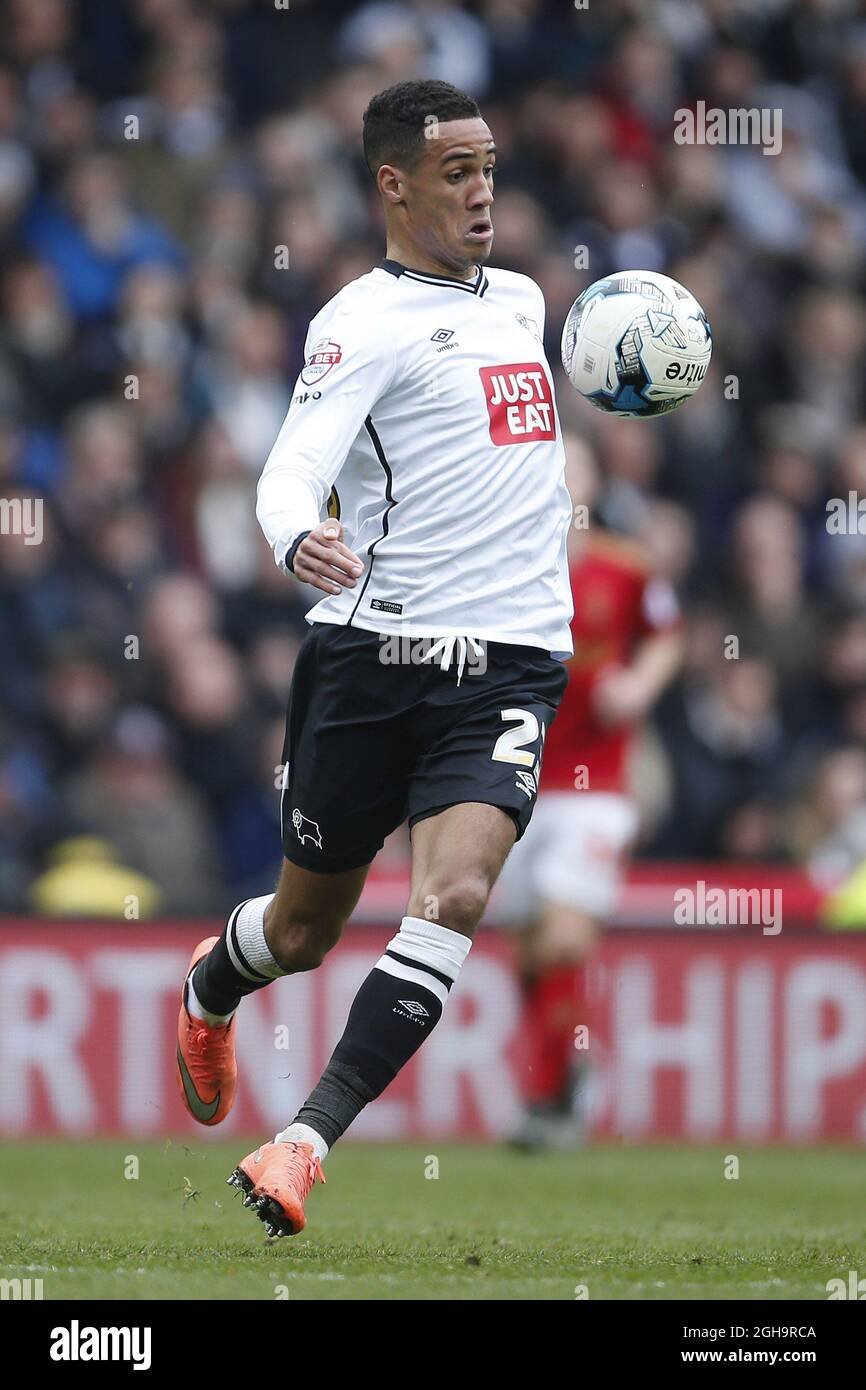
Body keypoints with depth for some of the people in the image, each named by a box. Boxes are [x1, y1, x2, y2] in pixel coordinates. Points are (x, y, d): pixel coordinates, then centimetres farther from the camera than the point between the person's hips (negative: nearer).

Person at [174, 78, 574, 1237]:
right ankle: (208, 993, 49)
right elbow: (293, 467, -24)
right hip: (371, 653, -4)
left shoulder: (520, 300, 14)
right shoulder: (367, 322, -8)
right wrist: (299, 538, -44)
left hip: (509, 663, 4)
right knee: (305, 929, 11)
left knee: (456, 895, -21)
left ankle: (306, 1144, -22)